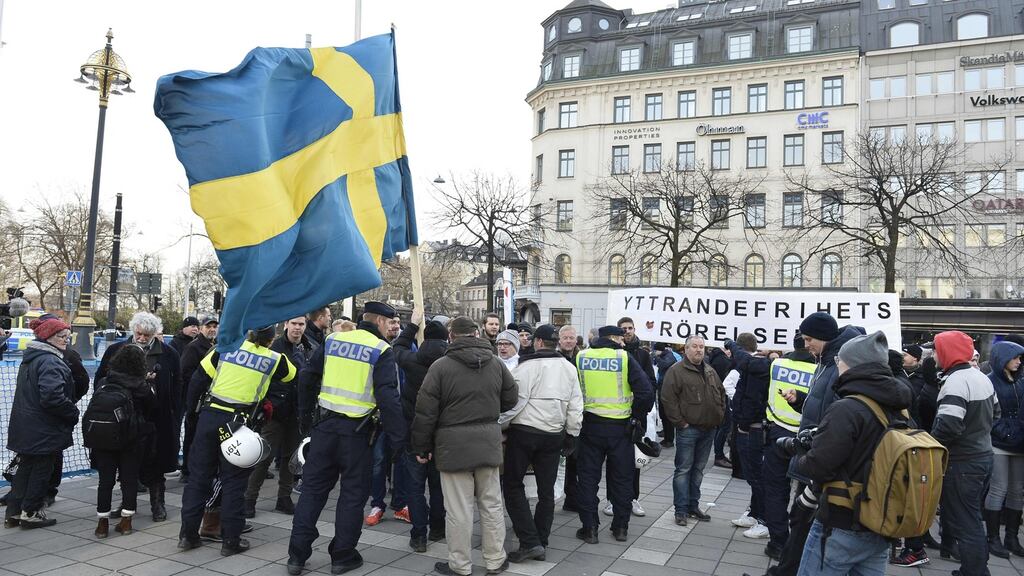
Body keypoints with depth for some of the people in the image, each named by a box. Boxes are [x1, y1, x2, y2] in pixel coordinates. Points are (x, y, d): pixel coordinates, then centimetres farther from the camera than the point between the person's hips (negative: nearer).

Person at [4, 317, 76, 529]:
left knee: (25, 467, 18)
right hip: (45, 429, -9)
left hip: (26, 427, 9)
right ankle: (30, 513, 13)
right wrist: (73, 413, -15)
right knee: (42, 470, 4)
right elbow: (52, 396, -29)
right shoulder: (50, 362, -21)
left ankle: (13, 512, 24)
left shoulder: (30, 358, 12)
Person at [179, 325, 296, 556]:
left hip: (209, 416, 3)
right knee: (234, 480, 7)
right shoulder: (274, 360, 3)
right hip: (237, 422, -2)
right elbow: (293, 374, 21)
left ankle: (187, 533, 20)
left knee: (199, 474, 13)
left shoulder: (226, 347, 6)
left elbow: (198, 380, 6)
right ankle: (230, 540, 11)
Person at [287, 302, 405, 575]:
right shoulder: (382, 350, -9)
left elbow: (307, 379, 9)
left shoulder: (332, 340, 6)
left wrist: (304, 417, 22)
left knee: (313, 488, 13)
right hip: (357, 430, -4)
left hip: (325, 425, 4)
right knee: (353, 492, 10)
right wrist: (398, 438, -10)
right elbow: (388, 398, -15)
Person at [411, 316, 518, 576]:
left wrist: (421, 446, 3)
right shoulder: (496, 363, 3)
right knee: (492, 504, 14)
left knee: (458, 509, 4)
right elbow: (511, 398, 13)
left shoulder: (441, 366, -9)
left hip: (454, 445, -4)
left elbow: (425, 411, -7)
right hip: (488, 441, 4)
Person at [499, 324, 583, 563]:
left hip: (524, 431, -5)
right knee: (546, 490, 13)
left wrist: (497, 424, -6)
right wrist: (572, 434, 16)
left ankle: (530, 542, 0)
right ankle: (540, 543, 20)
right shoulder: (569, 368, 6)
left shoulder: (528, 366, -12)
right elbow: (576, 406, 7)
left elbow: (515, 401, -17)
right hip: (554, 434, 5)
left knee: (513, 485, 7)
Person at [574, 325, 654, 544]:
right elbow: (646, 392, -14)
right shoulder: (625, 358, -8)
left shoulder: (580, 357, 0)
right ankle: (621, 528, 21)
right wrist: (637, 417, -1)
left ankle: (589, 528, 11)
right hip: (620, 427, -1)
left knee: (588, 477, 10)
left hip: (590, 425, 1)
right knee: (621, 477, 13)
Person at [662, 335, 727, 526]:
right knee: (683, 469, -1)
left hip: (708, 430, 7)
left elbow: (721, 394, 23)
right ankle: (681, 510, 5)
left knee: (698, 469, 14)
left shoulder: (710, 371, 14)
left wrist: (719, 416, 12)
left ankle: (693, 506, 24)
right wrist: (679, 422, -15)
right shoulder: (677, 370, -9)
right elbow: (668, 398, -15)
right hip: (688, 429, -7)